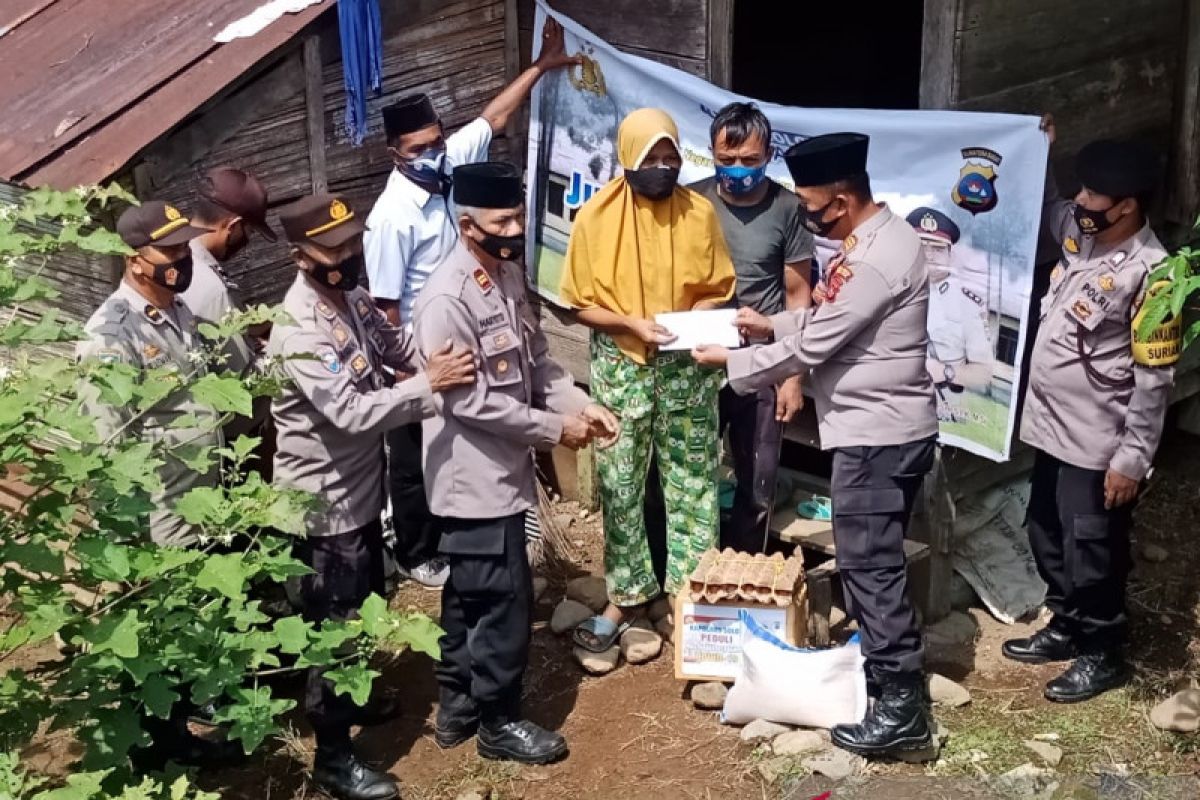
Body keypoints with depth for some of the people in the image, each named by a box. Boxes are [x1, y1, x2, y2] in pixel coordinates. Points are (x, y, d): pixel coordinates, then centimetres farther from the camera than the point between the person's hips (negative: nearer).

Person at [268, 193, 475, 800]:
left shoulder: (353, 300, 1)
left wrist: (446, 365, -4)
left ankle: (347, 699, 49)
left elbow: (397, 347, 13)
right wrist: (428, 385, -31)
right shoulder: (300, 331, -28)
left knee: (364, 610, 26)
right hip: (325, 503, -9)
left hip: (361, 488, 9)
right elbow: (352, 412, -34)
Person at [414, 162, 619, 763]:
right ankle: (497, 721, 20)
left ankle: (458, 706, 34)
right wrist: (554, 429, -16)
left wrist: (578, 403, -1)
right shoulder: (447, 300, -22)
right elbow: (470, 402, -23)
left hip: (502, 470, 9)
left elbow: (537, 359, 14)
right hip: (475, 477, -9)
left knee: (470, 597, 19)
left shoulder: (509, 275, 6)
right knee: (504, 602, 2)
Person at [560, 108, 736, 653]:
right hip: (620, 365, -1)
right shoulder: (595, 217, -7)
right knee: (620, 484, 6)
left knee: (692, 480, 7)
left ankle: (692, 588, 21)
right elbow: (581, 303, -4)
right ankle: (628, 592, 20)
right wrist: (632, 323, -19)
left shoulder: (699, 212, -2)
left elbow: (716, 290, 5)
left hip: (686, 365, 1)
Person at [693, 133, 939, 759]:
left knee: (870, 565, -4)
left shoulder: (875, 260, -24)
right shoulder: (872, 238, 9)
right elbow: (829, 320, 20)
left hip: (879, 435, -10)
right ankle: (878, 657, 32)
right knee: (867, 559, 19)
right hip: (879, 428, 10)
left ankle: (903, 706, 3)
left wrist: (730, 360, -7)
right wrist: (771, 324, 10)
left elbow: (809, 348, -20)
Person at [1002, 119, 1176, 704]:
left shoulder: (1150, 274, -21)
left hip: (1097, 448, -8)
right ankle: (1064, 630, 40)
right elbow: (1046, 208, 27)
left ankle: (1102, 656, 25)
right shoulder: (1082, 236, 2)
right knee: (1047, 541, 21)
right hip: (1054, 431, 8)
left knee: (1092, 557, 6)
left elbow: (1154, 380, -19)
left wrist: (1131, 460, -19)